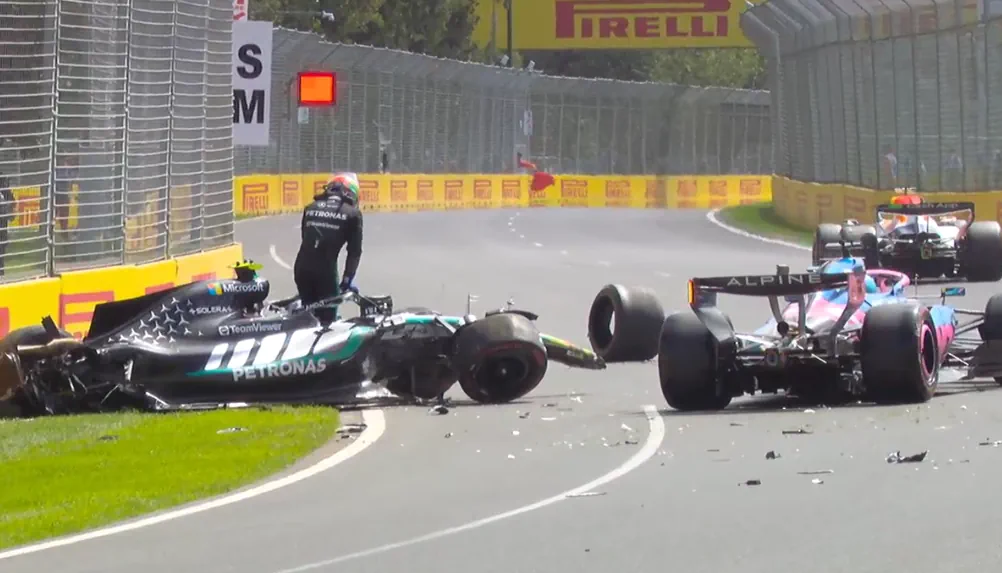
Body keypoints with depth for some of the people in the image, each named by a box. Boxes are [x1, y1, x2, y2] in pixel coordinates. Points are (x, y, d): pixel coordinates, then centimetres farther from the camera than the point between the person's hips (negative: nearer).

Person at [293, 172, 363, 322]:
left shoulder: (310, 208, 17)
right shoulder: (352, 213, 6)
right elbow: (355, 250, 2)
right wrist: (347, 279, 6)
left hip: (301, 268, 4)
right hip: (325, 270, -4)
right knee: (327, 319, 4)